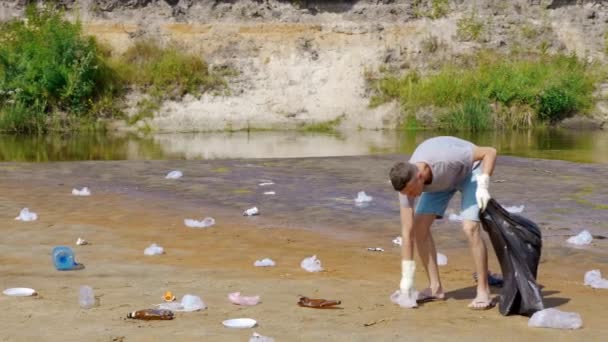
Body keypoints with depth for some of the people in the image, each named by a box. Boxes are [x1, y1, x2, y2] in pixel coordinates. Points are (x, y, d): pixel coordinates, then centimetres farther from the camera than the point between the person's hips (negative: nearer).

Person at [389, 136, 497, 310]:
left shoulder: (446, 158, -44)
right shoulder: (406, 182, -28)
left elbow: (490, 151, -31)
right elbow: (407, 232, -23)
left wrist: (483, 186, -39)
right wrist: (407, 278, -22)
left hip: (469, 170, -4)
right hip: (439, 179, 4)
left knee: (470, 228, -21)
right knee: (420, 226, -10)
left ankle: (483, 292, -14)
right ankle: (435, 287, 0)